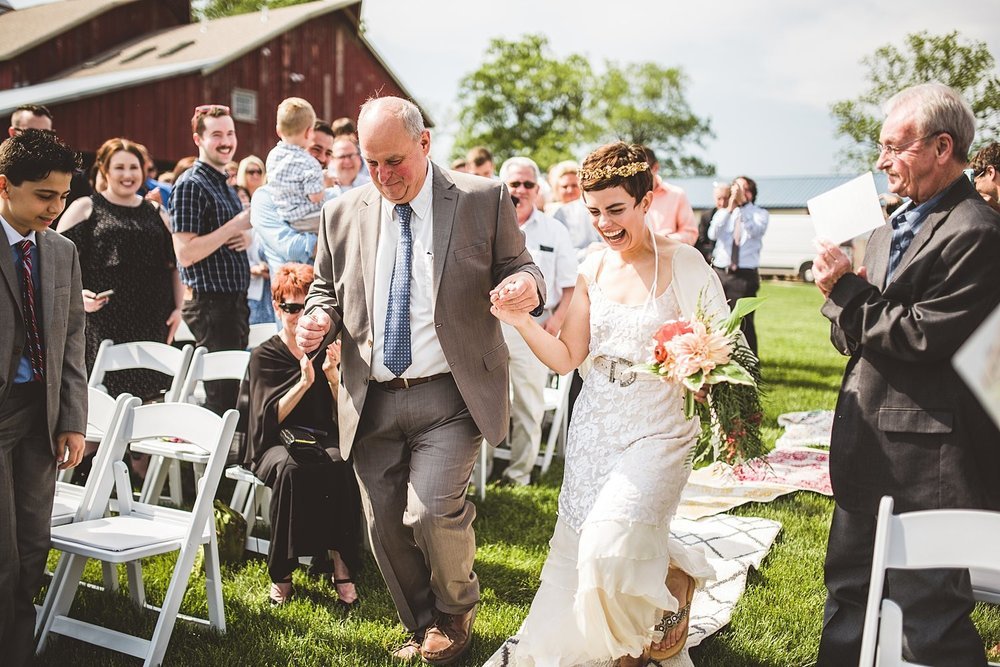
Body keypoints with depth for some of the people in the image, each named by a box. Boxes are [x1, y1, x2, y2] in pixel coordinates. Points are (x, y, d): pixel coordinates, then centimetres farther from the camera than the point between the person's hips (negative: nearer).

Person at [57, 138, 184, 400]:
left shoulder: (156, 213, 18)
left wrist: (178, 308, 9)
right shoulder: (85, 208, 6)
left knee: (147, 398, 1)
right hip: (103, 322, -3)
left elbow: (174, 265, 19)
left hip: (152, 324, 4)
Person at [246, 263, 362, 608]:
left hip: (324, 441, 1)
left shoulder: (328, 350, 10)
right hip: (275, 445, -1)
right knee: (291, 468, -37)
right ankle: (281, 572, -22)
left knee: (341, 464, -34)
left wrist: (332, 373, -14)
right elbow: (269, 418, -8)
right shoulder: (264, 355, 4)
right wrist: (304, 382, -21)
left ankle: (342, 567, -28)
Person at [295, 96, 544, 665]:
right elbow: (327, 290, 19)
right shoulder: (344, 215, 8)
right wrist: (318, 320, -4)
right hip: (372, 400, 4)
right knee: (385, 527, 7)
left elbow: (517, 267, 5)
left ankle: (457, 611, 14)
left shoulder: (484, 200, -1)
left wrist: (526, 286, -19)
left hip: (450, 396, -4)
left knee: (431, 511, -18)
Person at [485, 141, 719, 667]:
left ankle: (672, 578, 16)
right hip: (595, 424, 5)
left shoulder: (684, 265, -10)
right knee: (577, 548, 8)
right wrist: (520, 321, -11)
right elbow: (566, 359, 4)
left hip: (658, 430, -5)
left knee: (610, 546, -17)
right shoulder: (593, 270, 4)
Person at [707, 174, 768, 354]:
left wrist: (743, 204, -22)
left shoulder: (760, 214, 4)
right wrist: (729, 208, -18)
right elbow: (713, 234, -8)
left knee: (744, 322, -6)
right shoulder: (722, 213, 11)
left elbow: (755, 231, -18)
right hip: (720, 273, 3)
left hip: (744, 276, -3)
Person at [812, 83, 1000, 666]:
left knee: (928, 617, 3)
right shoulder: (892, 229, 12)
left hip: (927, 458, -9)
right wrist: (843, 293, -10)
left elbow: (924, 336, -22)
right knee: (849, 594, 21)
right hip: (868, 446, 9)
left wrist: (846, 292, -13)